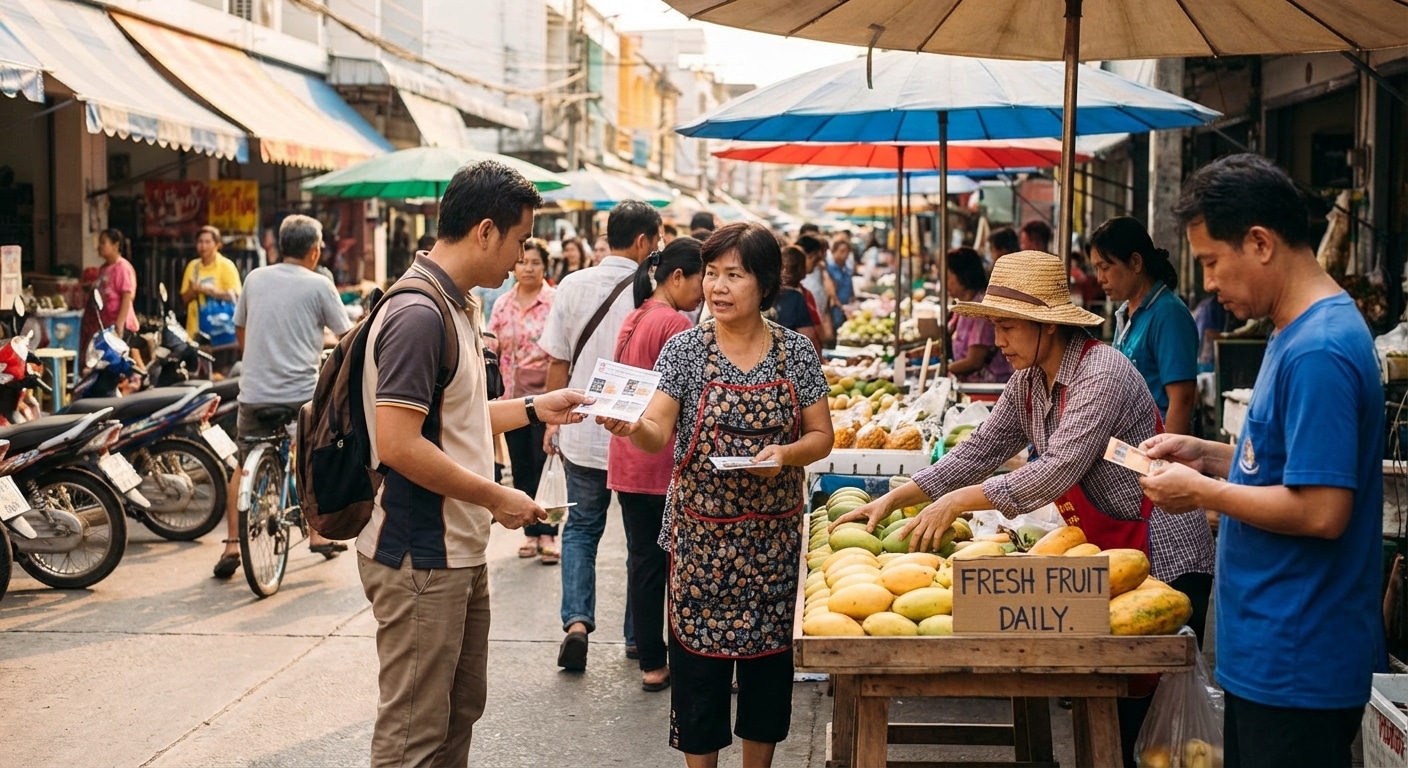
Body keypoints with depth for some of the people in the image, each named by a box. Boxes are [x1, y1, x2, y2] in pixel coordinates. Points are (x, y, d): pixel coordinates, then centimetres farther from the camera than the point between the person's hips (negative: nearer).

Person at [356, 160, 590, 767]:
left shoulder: (456, 305, 12)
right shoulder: (418, 314, -20)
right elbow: (397, 444, -26)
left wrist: (533, 409, 17)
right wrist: (496, 498, -18)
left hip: (459, 552, 10)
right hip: (419, 561, -10)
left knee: (460, 714, 20)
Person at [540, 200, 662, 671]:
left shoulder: (573, 287, -2)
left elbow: (557, 362, 2)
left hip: (584, 435, 2)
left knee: (580, 530, 15)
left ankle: (576, 620, -2)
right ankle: (637, 637, 21)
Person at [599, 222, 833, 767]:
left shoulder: (796, 351, 1)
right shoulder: (685, 350, -4)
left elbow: (821, 436, 4)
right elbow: (656, 435, -13)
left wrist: (786, 454, -16)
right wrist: (630, 426, -36)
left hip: (773, 534, 2)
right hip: (701, 533, -1)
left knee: (769, 655, 10)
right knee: (698, 658, 3)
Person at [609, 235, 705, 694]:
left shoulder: (633, 321, 13)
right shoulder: (675, 324, -14)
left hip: (628, 461, 8)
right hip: (665, 463, -8)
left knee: (643, 558, 11)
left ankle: (651, 662, 16)